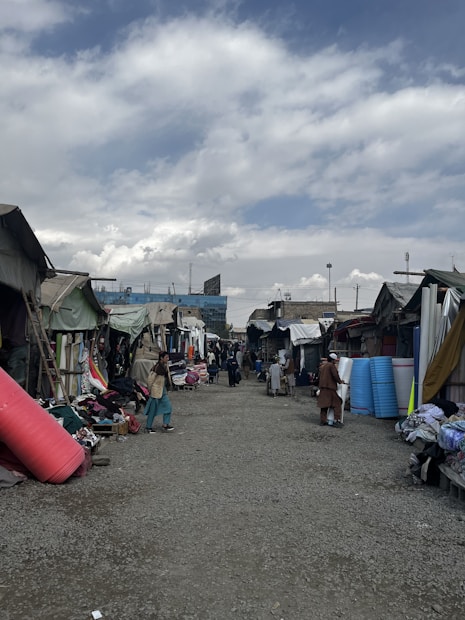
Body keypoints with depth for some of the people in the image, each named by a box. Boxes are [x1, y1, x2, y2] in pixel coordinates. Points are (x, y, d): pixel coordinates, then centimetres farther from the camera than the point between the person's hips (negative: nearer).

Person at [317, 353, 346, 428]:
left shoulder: (322, 366, 17)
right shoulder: (331, 366, -8)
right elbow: (335, 375, -19)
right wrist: (340, 381, -1)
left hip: (323, 388, 8)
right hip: (330, 388, -8)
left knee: (324, 405, 13)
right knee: (337, 404, -1)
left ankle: (323, 421, 15)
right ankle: (337, 421, -7)